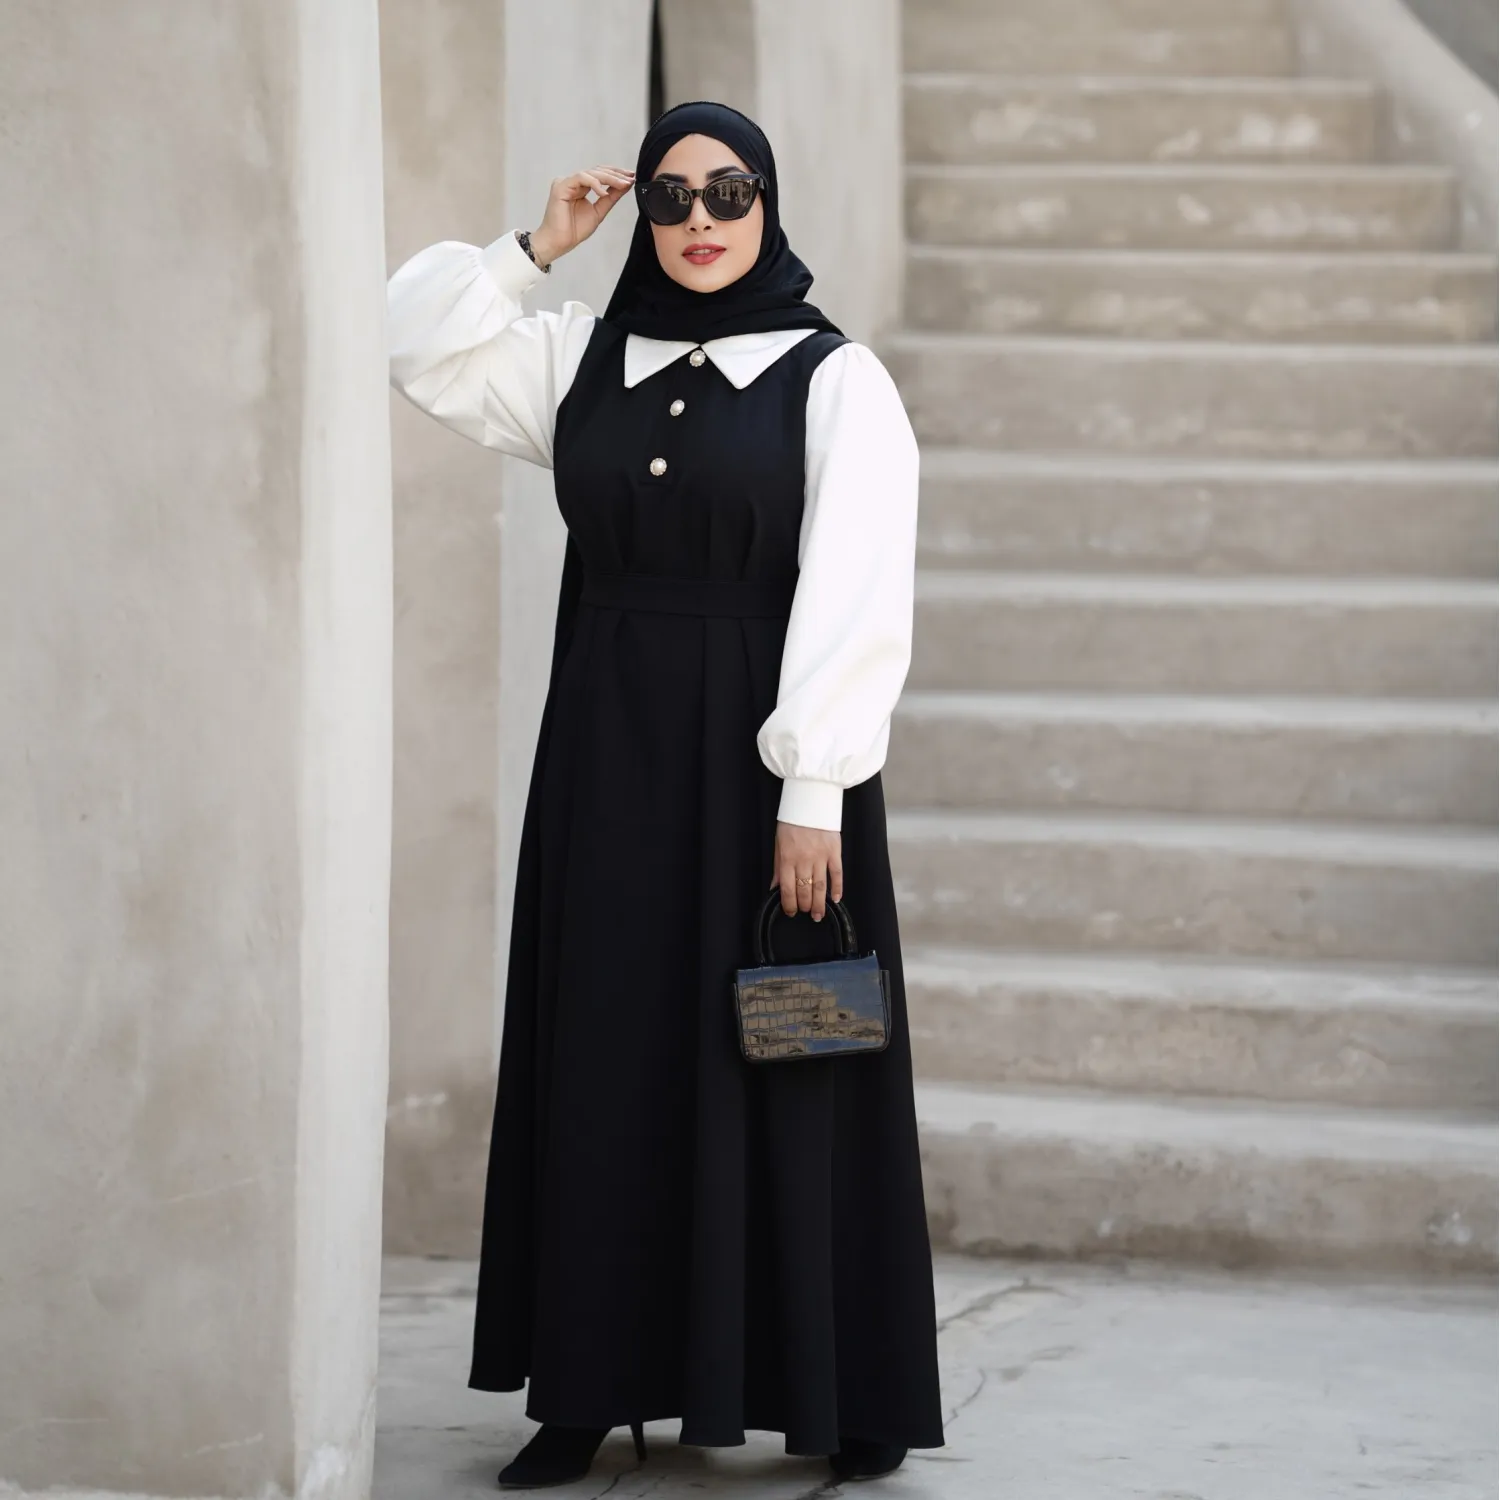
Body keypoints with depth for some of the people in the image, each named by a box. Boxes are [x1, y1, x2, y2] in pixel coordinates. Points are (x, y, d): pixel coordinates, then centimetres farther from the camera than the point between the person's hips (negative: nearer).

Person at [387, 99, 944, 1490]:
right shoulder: (582, 356, 10)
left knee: (771, 1067, -2)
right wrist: (535, 246, 2)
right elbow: (418, 347, 7)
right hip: (607, 756, 4)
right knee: (604, 1065, 6)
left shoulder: (836, 379, -4)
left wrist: (812, 794, -17)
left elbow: (853, 595, -11)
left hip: (756, 760, -4)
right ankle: (592, 1387, 12)